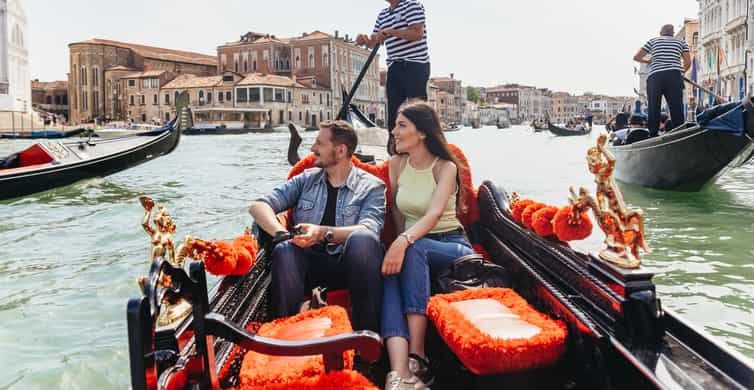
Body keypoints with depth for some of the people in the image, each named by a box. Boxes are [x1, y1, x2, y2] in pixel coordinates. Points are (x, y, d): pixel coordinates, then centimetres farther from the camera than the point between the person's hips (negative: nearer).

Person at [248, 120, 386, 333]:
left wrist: (324, 233, -27)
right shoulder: (306, 179, 18)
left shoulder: (372, 186, 8)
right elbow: (258, 206, 7)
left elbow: (368, 230, -11)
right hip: (310, 263, 2)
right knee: (284, 250, -29)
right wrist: (281, 233, -14)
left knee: (362, 240, -34)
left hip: (348, 265, -2)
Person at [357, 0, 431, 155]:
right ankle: (393, 149, 11)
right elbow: (374, 42, 18)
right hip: (394, 67, 7)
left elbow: (418, 33, -16)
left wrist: (390, 32, -22)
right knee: (393, 109, 6)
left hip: (415, 65, -7)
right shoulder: (383, 14, 17)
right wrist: (364, 40, -5)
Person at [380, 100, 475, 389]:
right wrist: (400, 243, -4)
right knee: (392, 270, -34)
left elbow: (434, 214, -24)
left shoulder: (445, 167, -7)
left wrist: (404, 242, -40)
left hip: (452, 246, -3)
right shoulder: (396, 164, 9)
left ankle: (417, 358, -37)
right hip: (413, 248, 3)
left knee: (413, 249, -38)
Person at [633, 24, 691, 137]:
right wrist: (681, 72, 30)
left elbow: (636, 57, 14)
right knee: (677, 110, -1)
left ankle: (652, 136, -1)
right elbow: (688, 62, 12)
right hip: (674, 77, 0)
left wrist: (648, 61, 32)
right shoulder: (680, 42, 19)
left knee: (653, 110, 1)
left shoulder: (653, 41, 17)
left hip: (654, 77, 0)